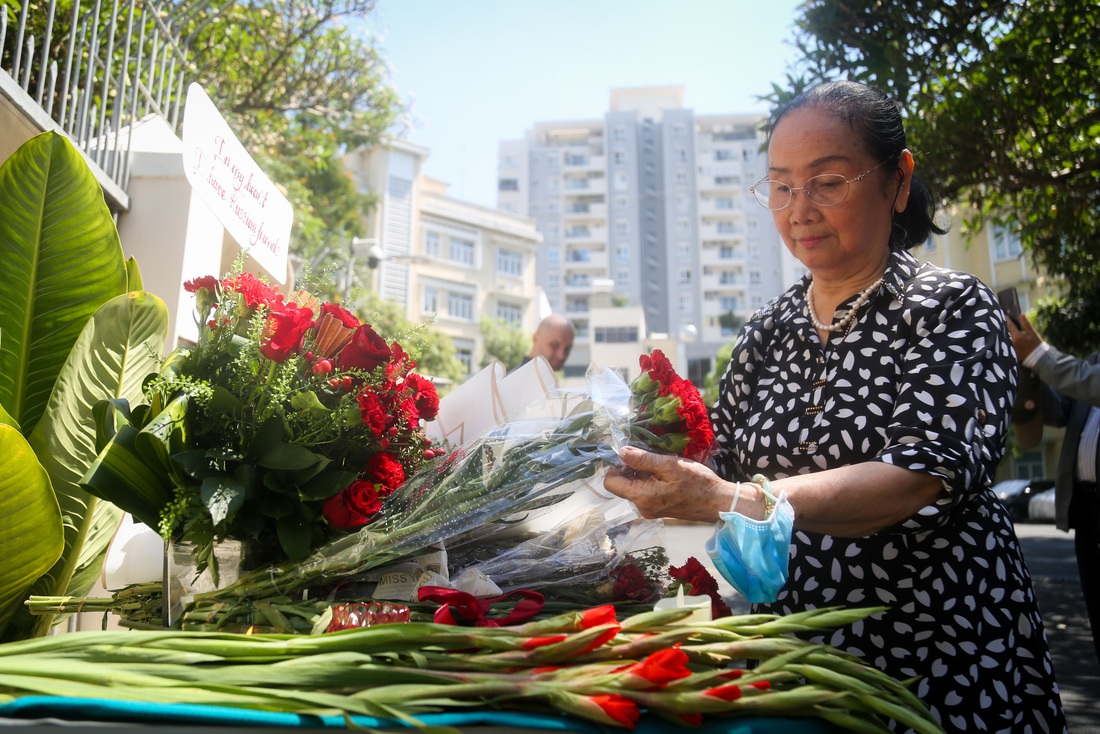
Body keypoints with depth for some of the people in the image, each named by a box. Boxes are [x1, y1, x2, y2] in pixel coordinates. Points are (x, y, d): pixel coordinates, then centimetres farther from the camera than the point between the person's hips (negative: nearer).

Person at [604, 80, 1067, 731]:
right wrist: (665, 467, -15)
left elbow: (928, 476, -26)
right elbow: (725, 469, 7)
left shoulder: (951, 307, -11)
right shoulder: (766, 331, 3)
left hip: (941, 661, -4)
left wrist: (734, 501, -37)